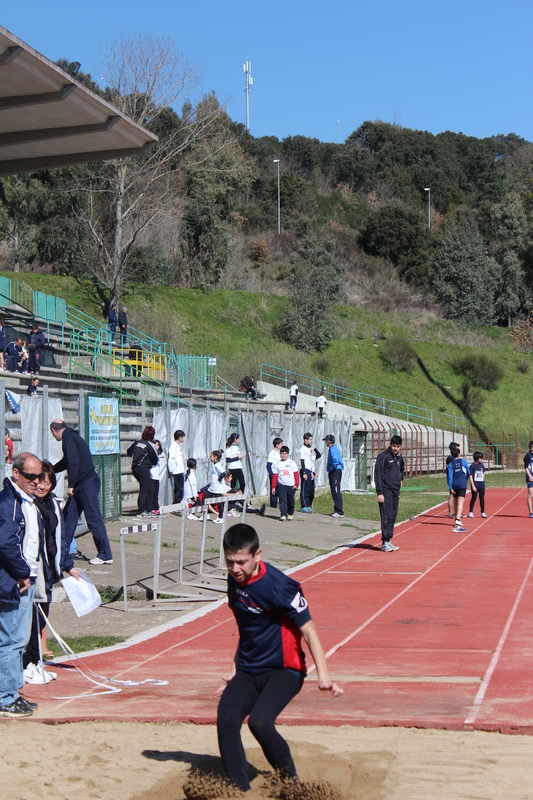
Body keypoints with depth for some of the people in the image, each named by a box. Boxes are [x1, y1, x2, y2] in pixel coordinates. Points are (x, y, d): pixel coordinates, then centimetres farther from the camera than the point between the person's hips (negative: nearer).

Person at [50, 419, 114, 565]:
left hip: (87, 484, -10)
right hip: (81, 486, 10)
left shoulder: (69, 438, -11)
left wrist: (71, 485, -20)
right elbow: (66, 462, 35)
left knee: (94, 520, -6)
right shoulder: (71, 436, 20)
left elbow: (74, 462, -23)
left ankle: (105, 555, -2)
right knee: (68, 516, 12)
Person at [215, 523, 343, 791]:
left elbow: (308, 631, -16)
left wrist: (323, 675, -25)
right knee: (226, 720, -19)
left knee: (259, 722, -28)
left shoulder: (279, 586, -19)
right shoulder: (234, 580, 4)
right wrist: (236, 668, 22)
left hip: (283, 670, -6)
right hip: (247, 670, 6)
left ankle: (292, 786, -6)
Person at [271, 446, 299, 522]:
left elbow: (296, 474, 4)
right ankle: (283, 515, -12)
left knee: (290, 501, 10)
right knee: (282, 500, -10)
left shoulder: (291, 463, 3)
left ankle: (290, 514, 29)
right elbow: (274, 476, 5)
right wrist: (274, 487, 1)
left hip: (291, 485, 1)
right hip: (281, 485, -1)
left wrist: (296, 484, -3)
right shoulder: (277, 464, 3)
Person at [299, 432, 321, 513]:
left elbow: (319, 455, 26)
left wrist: (314, 449, 7)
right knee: (305, 489, -6)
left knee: (311, 490, 9)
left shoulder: (311, 448, 19)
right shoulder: (303, 449, -7)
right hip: (306, 470, -9)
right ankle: (304, 507, -3)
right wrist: (304, 473, -20)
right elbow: (302, 461, -13)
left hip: (311, 471, 9)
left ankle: (309, 506, 16)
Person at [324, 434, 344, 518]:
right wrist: (329, 468, 13)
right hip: (332, 473, 11)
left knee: (336, 492, -11)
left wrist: (332, 467, -17)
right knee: (334, 492, 14)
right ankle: (337, 510, 20)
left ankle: (340, 512, -12)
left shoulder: (333, 449, -15)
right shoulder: (331, 449, 17)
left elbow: (336, 459, -32)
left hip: (336, 472, -11)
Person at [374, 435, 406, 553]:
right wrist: (379, 493, -16)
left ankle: (389, 541, 14)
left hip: (396, 491, 7)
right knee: (387, 516, -11)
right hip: (385, 491, -7)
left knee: (393, 516, 8)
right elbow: (378, 474, -12)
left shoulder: (399, 457, 13)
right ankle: (385, 542, -11)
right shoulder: (383, 456, -9)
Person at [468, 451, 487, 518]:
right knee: (474, 498, 1)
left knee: (482, 498, 6)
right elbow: (470, 476, -11)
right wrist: (473, 486, -15)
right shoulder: (472, 466, -10)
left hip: (482, 485, 5)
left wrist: (483, 481, 15)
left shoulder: (481, 465, 6)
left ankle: (483, 512, 11)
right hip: (475, 485, -5)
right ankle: (471, 512, 12)